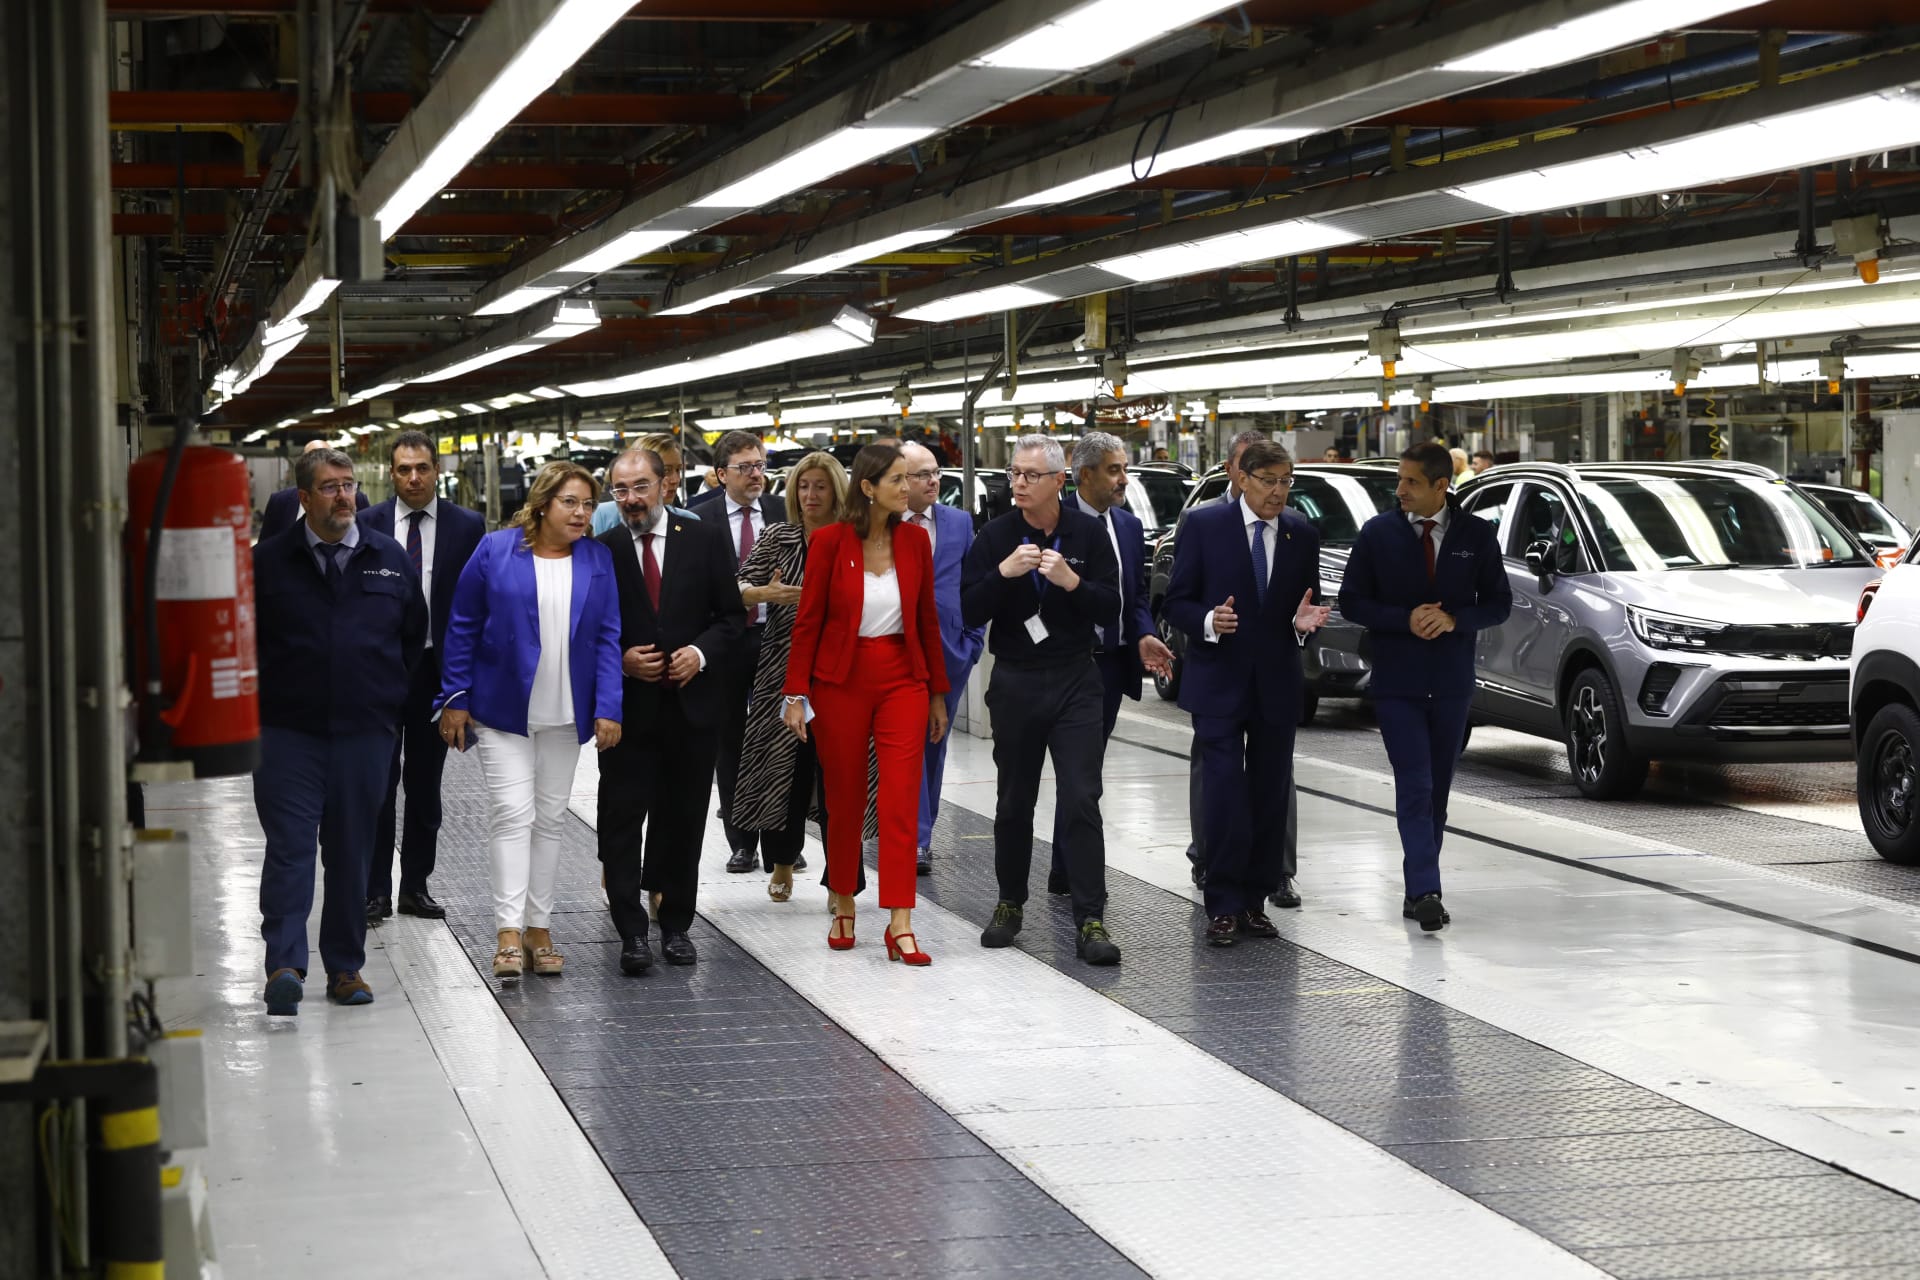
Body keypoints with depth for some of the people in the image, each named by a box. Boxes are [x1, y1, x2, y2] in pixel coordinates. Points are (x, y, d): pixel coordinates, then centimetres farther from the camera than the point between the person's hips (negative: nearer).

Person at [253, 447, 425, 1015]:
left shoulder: (389, 558, 7)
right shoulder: (269, 559, 1)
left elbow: (414, 635, 18)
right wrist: (263, 701, 6)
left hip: (365, 733, 2)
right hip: (288, 731, -2)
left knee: (352, 851, 8)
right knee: (289, 846, -10)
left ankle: (345, 968, 16)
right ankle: (284, 965, -15)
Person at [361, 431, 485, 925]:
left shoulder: (467, 526, 1)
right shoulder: (368, 523, 0)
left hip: (437, 668, 1)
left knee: (425, 786, 10)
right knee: (378, 782, 0)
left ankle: (416, 886, 19)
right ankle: (375, 890, 5)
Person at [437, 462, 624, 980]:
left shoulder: (598, 560, 3)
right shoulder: (495, 551, -4)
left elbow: (608, 637, 2)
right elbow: (462, 627, 0)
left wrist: (608, 709, -7)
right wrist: (455, 700, -3)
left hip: (566, 715, 3)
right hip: (502, 709, -3)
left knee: (550, 819, 9)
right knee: (512, 813, -10)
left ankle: (539, 928, 17)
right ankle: (509, 932, -12)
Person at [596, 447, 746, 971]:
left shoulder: (705, 539, 3)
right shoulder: (602, 551, 1)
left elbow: (732, 616, 5)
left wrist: (700, 653, -12)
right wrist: (621, 659, -12)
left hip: (693, 701, 1)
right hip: (628, 705, -1)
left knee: (684, 818, 9)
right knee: (623, 819, -5)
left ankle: (676, 924, 19)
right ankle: (632, 932, -2)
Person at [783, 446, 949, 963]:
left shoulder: (914, 540, 2)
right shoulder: (831, 541, -7)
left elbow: (927, 619, 9)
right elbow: (808, 620, -3)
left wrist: (938, 692, 11)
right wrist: (796, 693, -7)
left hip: (902, 678, 2)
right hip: (841, 682, -2)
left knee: (901, 801, -8)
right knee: (844, 800, 8)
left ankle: (900, 926, -10)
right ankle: (844, 910, 26)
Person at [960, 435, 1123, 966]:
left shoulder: (1088, 533, 0)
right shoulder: (995, 536, 0)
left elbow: (1111, 609, -3)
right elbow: (969, 613, -5)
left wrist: (1071, 581, -20)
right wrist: (1003, 573, -21)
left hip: (1075, 682, -1)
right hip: (1015, 683, 1)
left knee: (1082, 801, -8)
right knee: (1014, 802, 11)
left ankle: (1089, 921, -9)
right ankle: (1010, 904, 27)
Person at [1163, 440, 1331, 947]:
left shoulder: (1303, 536, 7)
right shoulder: (1205, 526, -3)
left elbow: (1305, 606, 15)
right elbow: (1176, 602, -2)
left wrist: (1304, 619, -9)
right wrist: (1208, 621, -21)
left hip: (1277, 685, 4)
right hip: (1219, 681, -4)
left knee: (1271, 796, 6)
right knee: (1225, 792, -10)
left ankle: (1255, 901, 15)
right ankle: (1224, 906, -5)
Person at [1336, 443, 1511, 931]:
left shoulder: (1476, 535, 1)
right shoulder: (1377, 533, -1)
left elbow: (1499, 603, 5)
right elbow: (1352, 601, 1)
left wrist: (1455, 619, -14)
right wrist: (1404, 619, -15)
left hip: (1452, 682, 2)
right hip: (1397, 682, -2)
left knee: (1438, 789, 9)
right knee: (1415, 787, -12)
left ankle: (1417, 890, 19)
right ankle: (1425, 892, -18)